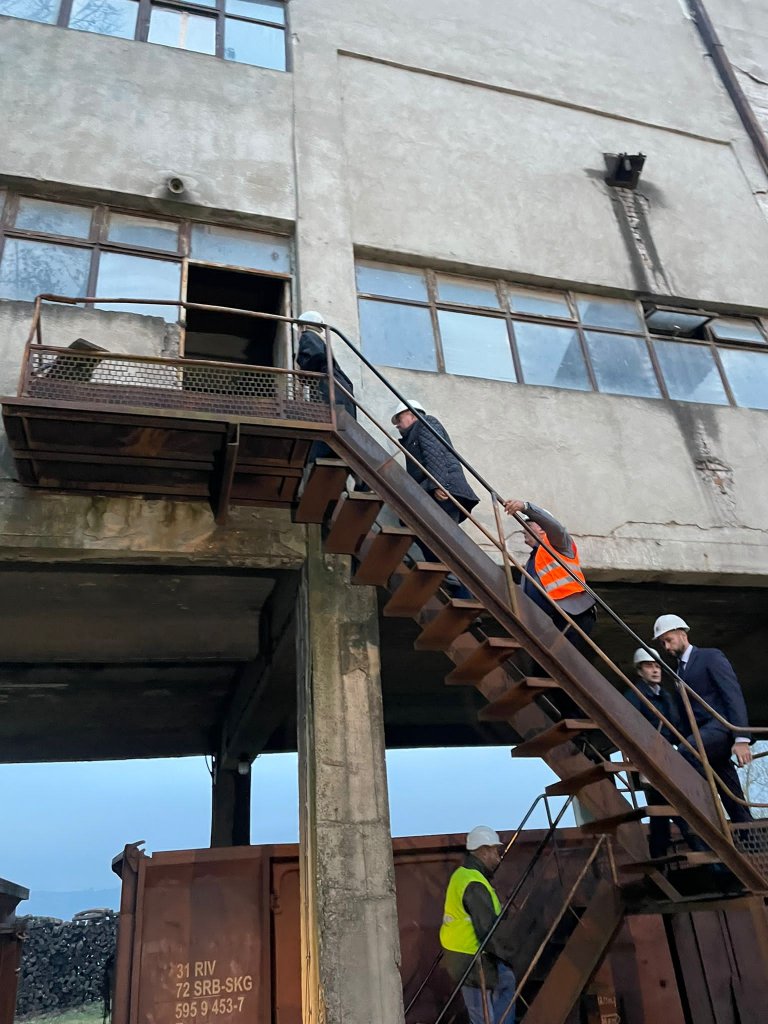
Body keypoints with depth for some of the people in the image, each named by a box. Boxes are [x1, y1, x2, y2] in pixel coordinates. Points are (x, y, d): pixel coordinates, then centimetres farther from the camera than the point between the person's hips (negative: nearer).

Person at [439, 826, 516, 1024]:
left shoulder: (462, 874, 6)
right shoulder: (474, 885, -25)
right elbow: (488, 929, -26)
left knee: (506, 981, 23)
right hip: (471, 960, -10)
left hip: (461, 951, 10)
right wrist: (508, 957, -15)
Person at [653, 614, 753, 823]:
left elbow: (733, 695, -7)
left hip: (721, 727, -7)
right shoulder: (679, 672, 24)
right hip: (702, 738, 7)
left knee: (686, 753, -32)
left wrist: (741, 738, -18)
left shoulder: (710, 656, 4)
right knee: (733, 799, 3)